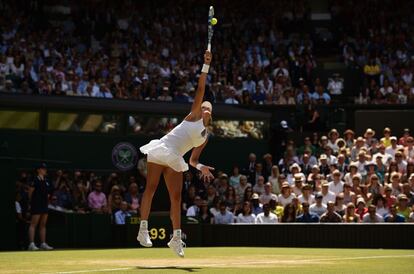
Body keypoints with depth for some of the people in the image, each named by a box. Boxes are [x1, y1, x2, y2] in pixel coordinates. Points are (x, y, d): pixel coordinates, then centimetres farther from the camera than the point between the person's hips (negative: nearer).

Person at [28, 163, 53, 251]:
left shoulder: (46, 181, 13)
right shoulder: (35, 180, -10)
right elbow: (30, 192, -8)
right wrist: (31, 202, 1)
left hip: (44, 204, 8)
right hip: (36, 205, -8)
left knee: (43, 225, 10)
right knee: (33, 224, -8)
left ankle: (43, 244, 14)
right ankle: (31, 244, -11)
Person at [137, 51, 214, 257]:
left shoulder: (204, 137, 20)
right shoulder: (193, 116, 8)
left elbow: (193, 159, 23)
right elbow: (200, 89, 1)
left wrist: (200, 167, 1)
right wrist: (206, 66, -5)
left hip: (175, 160, 5)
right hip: (160, 150, -5)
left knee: (176, 197, 1)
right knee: (151, 188, -13)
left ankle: (176, 238, 6)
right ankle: (143, 229, -14)